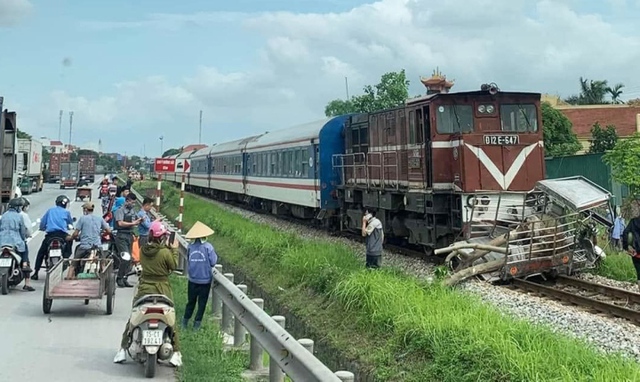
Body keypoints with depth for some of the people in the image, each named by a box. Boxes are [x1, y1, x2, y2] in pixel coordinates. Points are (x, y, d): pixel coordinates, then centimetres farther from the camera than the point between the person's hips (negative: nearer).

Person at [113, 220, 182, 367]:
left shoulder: (143, 250, -4)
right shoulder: (165, 253, -16)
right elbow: (174, 266, -4)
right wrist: (174, 249, 4)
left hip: (144, 288, 3)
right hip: (162, 290, -3)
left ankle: (122, 350, 12)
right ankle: (175, 352, 7)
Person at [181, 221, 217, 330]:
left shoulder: (190, 246, -6)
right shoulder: (208, 247, -15)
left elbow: (188, 261, 2)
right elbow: (213, 263, -14)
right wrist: (215, 255, 3)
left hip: (192, 279, 3)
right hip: (205, 280, -3)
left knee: (191, 301, 18)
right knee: (202, 302, 12)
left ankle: (185, 321, 23)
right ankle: (197, 322, 15)